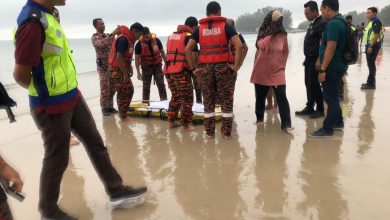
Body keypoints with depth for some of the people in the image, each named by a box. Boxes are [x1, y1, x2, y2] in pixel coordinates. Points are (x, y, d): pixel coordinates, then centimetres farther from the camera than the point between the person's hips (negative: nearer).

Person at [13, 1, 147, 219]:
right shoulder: (33, 22, -24)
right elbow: (20, 74, -23)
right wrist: (43, 91, -3)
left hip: (73, 97, 9)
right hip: (53, 107, -9)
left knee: (96, 144, 16)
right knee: (57, 160, 7)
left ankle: (116, 190, 31)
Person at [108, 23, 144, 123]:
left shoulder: (129, 39, 9)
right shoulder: (123, 39, -21)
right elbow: (119, 58, -25)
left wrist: (129, 68, 10)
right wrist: (125, 74, -23)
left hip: (122, 69, 10)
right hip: (117, 69, -10)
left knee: (129, 90, 14)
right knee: (123, 93, -3)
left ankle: (123, 112, 27)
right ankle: (123, 116, 8)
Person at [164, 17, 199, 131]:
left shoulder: (172, 35, 18)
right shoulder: (189, 37, -6)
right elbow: (194, 56, -15)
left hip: (168, 70, 8)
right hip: (181, 71, -8)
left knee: (175, 96, 19)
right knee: (187, 98, 2)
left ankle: (171, 121, 22)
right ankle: (185, 124, 5)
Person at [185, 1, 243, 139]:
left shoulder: (199, 29, 8)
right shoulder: (226, 26, 1)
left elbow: (187, 49, 1)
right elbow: (239, 46, -11)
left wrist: (193, 68, 5)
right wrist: (236, 66, -6)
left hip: (205, 68, 2)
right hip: (224, 67, -2)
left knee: (208, 101, 10)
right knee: (227, 100, 8)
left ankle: (209, 132, 16)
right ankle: (226, 132, 14)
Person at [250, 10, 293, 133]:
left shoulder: (282, 35, 2)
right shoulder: (262, 33, 2)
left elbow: (285, 52, 10)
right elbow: (261, 45, -17)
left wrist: (281, 65, 5)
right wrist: (270, 33, -16)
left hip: (277, 71, -1)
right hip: (261, 71, 1)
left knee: (282, 98, -11)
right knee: (260, 97, 13)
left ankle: (286, 125, -8)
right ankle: (259, 118, 33)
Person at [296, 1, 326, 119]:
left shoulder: (322, 23, -14)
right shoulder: (312, 24, 15)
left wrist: (319, 61, -22)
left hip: (315, 60, -9)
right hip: (309, 59, 9)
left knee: (314, 85, -2)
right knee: (309, 84, 13)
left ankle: (320, 110, 10)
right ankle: (309, 108, 22)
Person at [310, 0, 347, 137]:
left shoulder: (333, 24, -20)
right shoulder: (339, 21, 13)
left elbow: (331, 48, -26)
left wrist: (323, 69, -24)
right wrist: (321, 61, 23)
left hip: (332, 68, -10)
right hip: (337, 66, 10)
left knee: (330, 97, -3)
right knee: (333, 96, 20)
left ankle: (327, 129, 5)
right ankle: (338, 122, 32)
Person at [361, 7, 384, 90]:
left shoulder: (376, 22, -13)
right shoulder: (371, 22, 17)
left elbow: (376, 35, -20)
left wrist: (371, 46, -24)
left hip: (373, 45, -10)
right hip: (370, 45, 10)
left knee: (371, 64, -9)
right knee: (370, 64, 14)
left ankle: (371, 84, -6)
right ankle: (370, 82, 22)